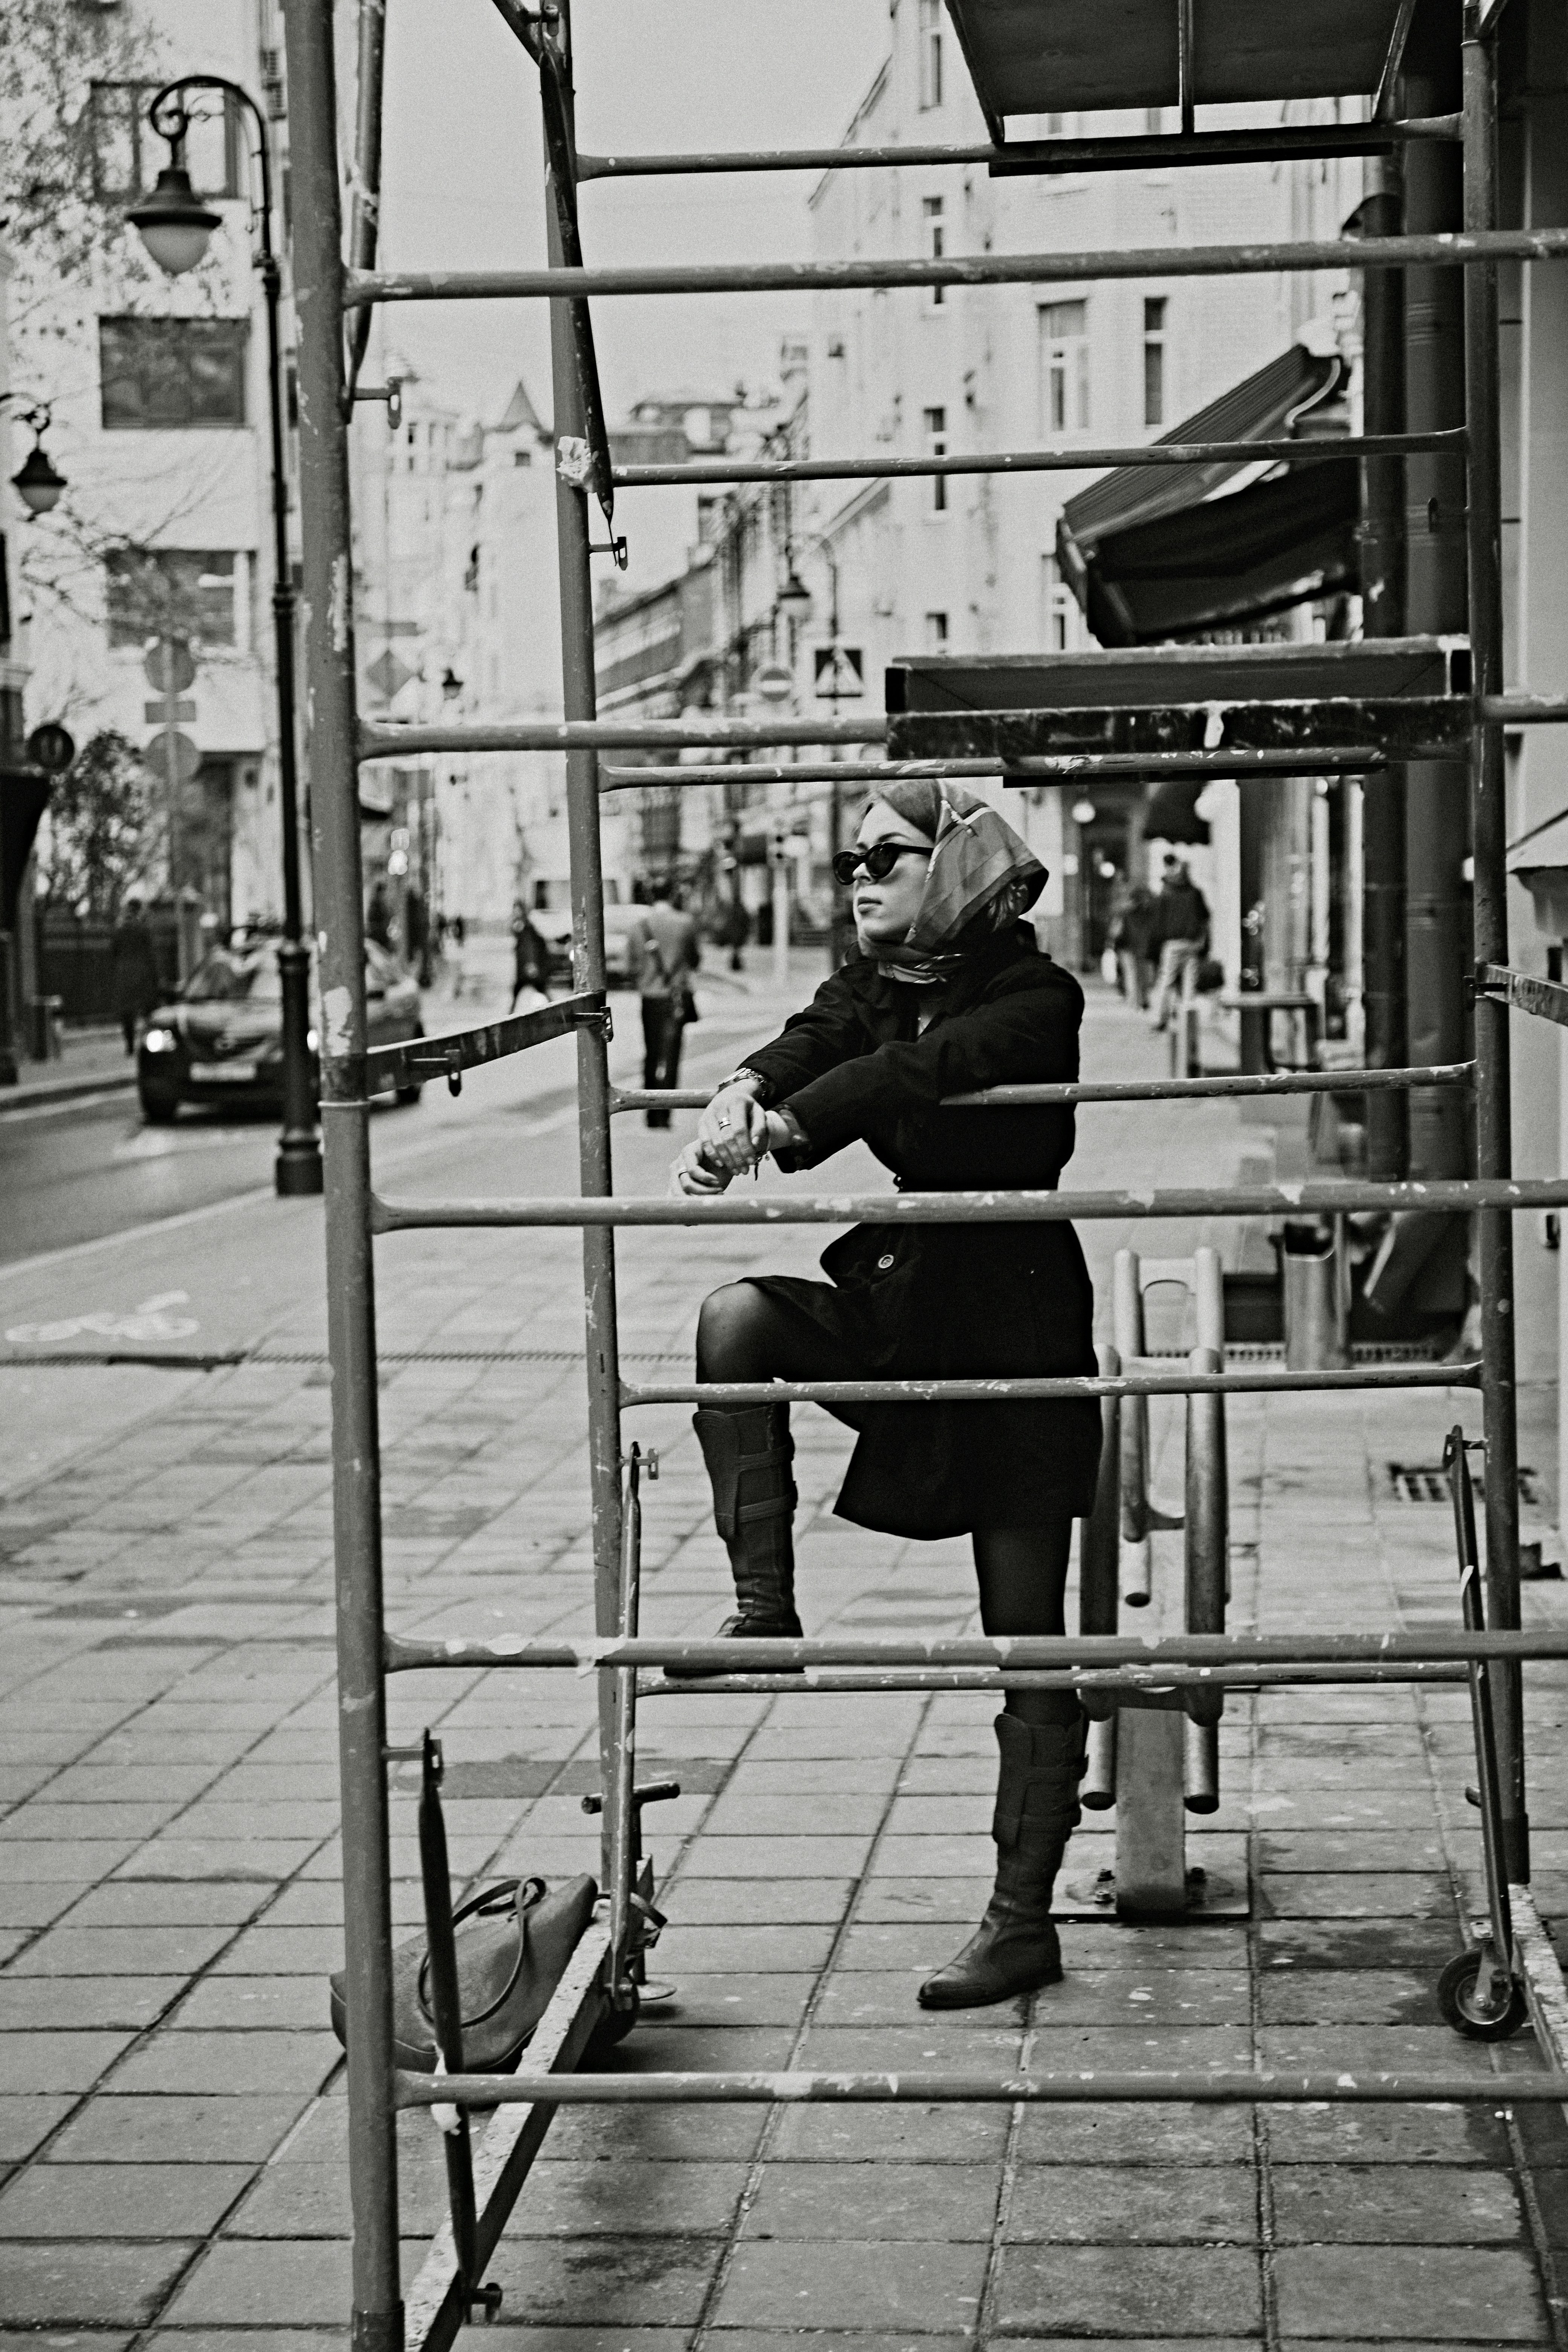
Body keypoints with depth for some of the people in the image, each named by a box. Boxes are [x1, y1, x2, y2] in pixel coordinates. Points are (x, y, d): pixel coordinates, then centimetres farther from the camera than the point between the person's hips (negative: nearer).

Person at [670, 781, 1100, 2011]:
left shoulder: (1034, 999, -12)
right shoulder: (871, 987, 6)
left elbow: (920, 1070, -30)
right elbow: (809, 1048, -14)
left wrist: (777, 1127, -40)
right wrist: (739, 1100, -36)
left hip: (1017, 1323, -6)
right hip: (899, 1303, 6)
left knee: (1028, 1643, -1)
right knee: (739, 1315, -23)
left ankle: (1024, 1921, 8)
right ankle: (765, 1608, -13)